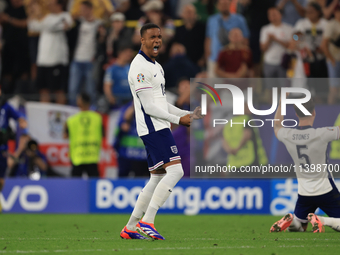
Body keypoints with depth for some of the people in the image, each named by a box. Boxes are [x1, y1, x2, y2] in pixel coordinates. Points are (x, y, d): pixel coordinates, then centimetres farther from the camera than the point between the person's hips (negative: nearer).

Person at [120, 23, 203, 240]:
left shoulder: (156, 66, 21)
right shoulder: (139, 67, -12)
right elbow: (148, 107, -16)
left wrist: (187, 114, 16)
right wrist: (178, 120, -14)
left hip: (159, 127, 10)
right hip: (153, 127, -10)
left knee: (157, 177, 10)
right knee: (175, 170, -18)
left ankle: (130, 228, 12)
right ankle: (147, 221, -19)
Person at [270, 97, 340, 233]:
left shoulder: (287, 135, -6)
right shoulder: (321, 134, -21)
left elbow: (277, 126, 19)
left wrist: (281, 102, 23)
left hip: (304, 193, 5)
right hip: (325, 190, -5)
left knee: (297, 226, 22)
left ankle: (289, 220, -11)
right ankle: (320, 221, -21)